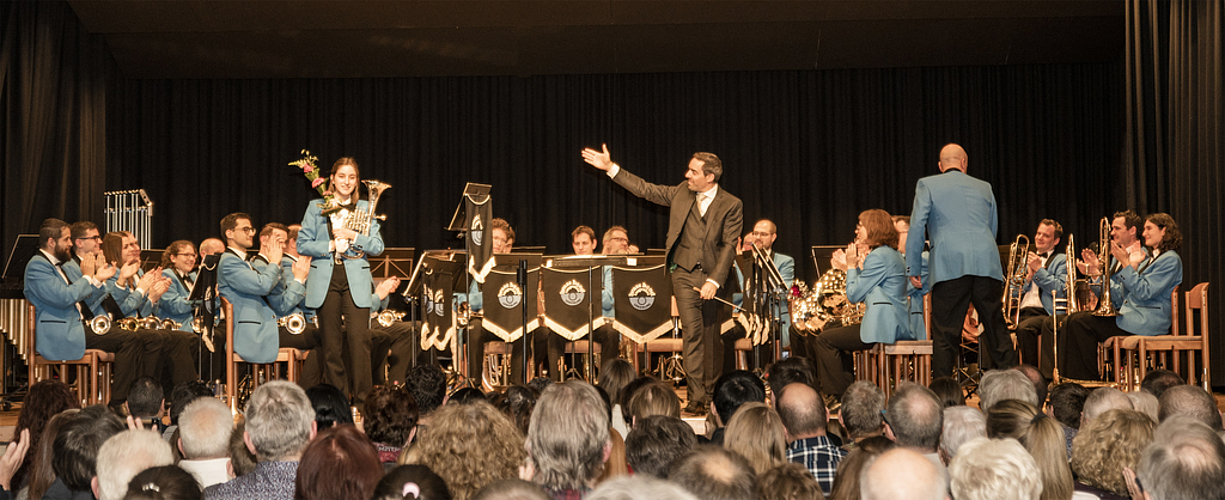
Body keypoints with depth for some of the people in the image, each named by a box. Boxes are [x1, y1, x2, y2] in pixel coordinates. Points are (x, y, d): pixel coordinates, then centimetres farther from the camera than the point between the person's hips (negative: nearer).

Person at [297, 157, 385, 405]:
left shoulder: (365, 208, 9)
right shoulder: (316, 207, 8)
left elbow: (377, 247, 3)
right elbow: (302, 244, 4)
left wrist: (352, 236, -10)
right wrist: (331, 246, -8)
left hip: (356, 281, 0)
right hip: (325, 281, 0)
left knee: (359, 338, -10)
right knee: (331, 343, 3)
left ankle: (363, 399, -5)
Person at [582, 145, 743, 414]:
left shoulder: (731, 205, -4)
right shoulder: (681, 192, 6)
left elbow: (729, 245, -9)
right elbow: (645, 189, 11)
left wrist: (714, 280, -18)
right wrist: (611, 168, 7)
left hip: (714, 276, -1)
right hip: (685, 273, 1)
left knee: (712, 336, 7)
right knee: (692, 332, -10)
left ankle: (712, 393, 21)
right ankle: (696, 397, -11)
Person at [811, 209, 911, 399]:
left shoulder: (878, 257, -15)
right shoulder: (891, 254, 18)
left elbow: (854, 295, -13)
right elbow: (864, 291, 21)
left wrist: (851, 266, 0)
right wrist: (850, 267, 17)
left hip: (883, 327, -11)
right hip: (893, 324, 11)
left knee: (824, 340, -9)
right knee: (831, 335, 20)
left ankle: (839, 394, -4)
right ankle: (850, 386, 18)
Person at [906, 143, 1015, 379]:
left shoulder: (927, 185, 10)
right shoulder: (984, 188, 22)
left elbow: (916, 227, 1)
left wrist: (913, 269, 5)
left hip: (950, 268, -3)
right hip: (986, 265, 3)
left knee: (945, 335, -3)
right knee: (996, 330, 9)